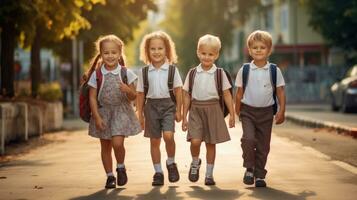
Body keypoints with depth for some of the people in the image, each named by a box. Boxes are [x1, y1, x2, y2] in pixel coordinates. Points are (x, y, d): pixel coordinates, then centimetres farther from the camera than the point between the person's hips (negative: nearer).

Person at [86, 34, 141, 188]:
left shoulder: (126, 73, -4)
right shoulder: (97, 74, -4)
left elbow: (133, 97, 0)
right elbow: (92, 97, -3)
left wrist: (128, 91, -23)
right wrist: (97, 117, -9)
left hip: (121, 111, -2)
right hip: (103, 112, 2)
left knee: (117, 142, -17)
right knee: (105, 146, 8)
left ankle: (121, 168, 11)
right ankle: (110, 176, 21)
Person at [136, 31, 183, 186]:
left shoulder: (172, 69, -1)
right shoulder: (144, 71, 3)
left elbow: (178, 90, 2)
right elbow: (140, 94, 6)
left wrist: (178, 110, 0)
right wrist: (140, 114, 5)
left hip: (168, 105, -2)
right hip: (151, 106, 2)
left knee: (168, 136, -18)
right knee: (154, 140, 6)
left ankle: (171, 163, 8)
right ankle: (158, 172, 16)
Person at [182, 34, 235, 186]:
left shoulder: (219, 73, 0)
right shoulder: (192, 73, 3)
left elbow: (227, 94, 2)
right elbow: (187, 96, 7)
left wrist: (232, 114, -2)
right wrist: (184, 117, 6)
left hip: (213, 109, 0)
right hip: (196, 109, 0)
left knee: (211, 143, 6)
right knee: (195, 141, -15)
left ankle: (209, 174, 19)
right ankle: (195, 163, 14)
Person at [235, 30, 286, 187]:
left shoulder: (274, 71, -1)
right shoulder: (244, 70, -1)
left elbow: (280, 92, 2)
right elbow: (240, 93, 6)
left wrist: (281, 111, -5)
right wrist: (237, 112, 7)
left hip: (266, 112, 1)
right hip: (248, 111, -1)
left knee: (263, 146, 5)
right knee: (248, 139, -20)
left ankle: (260, 175, 17)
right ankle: (249, 169, -2)